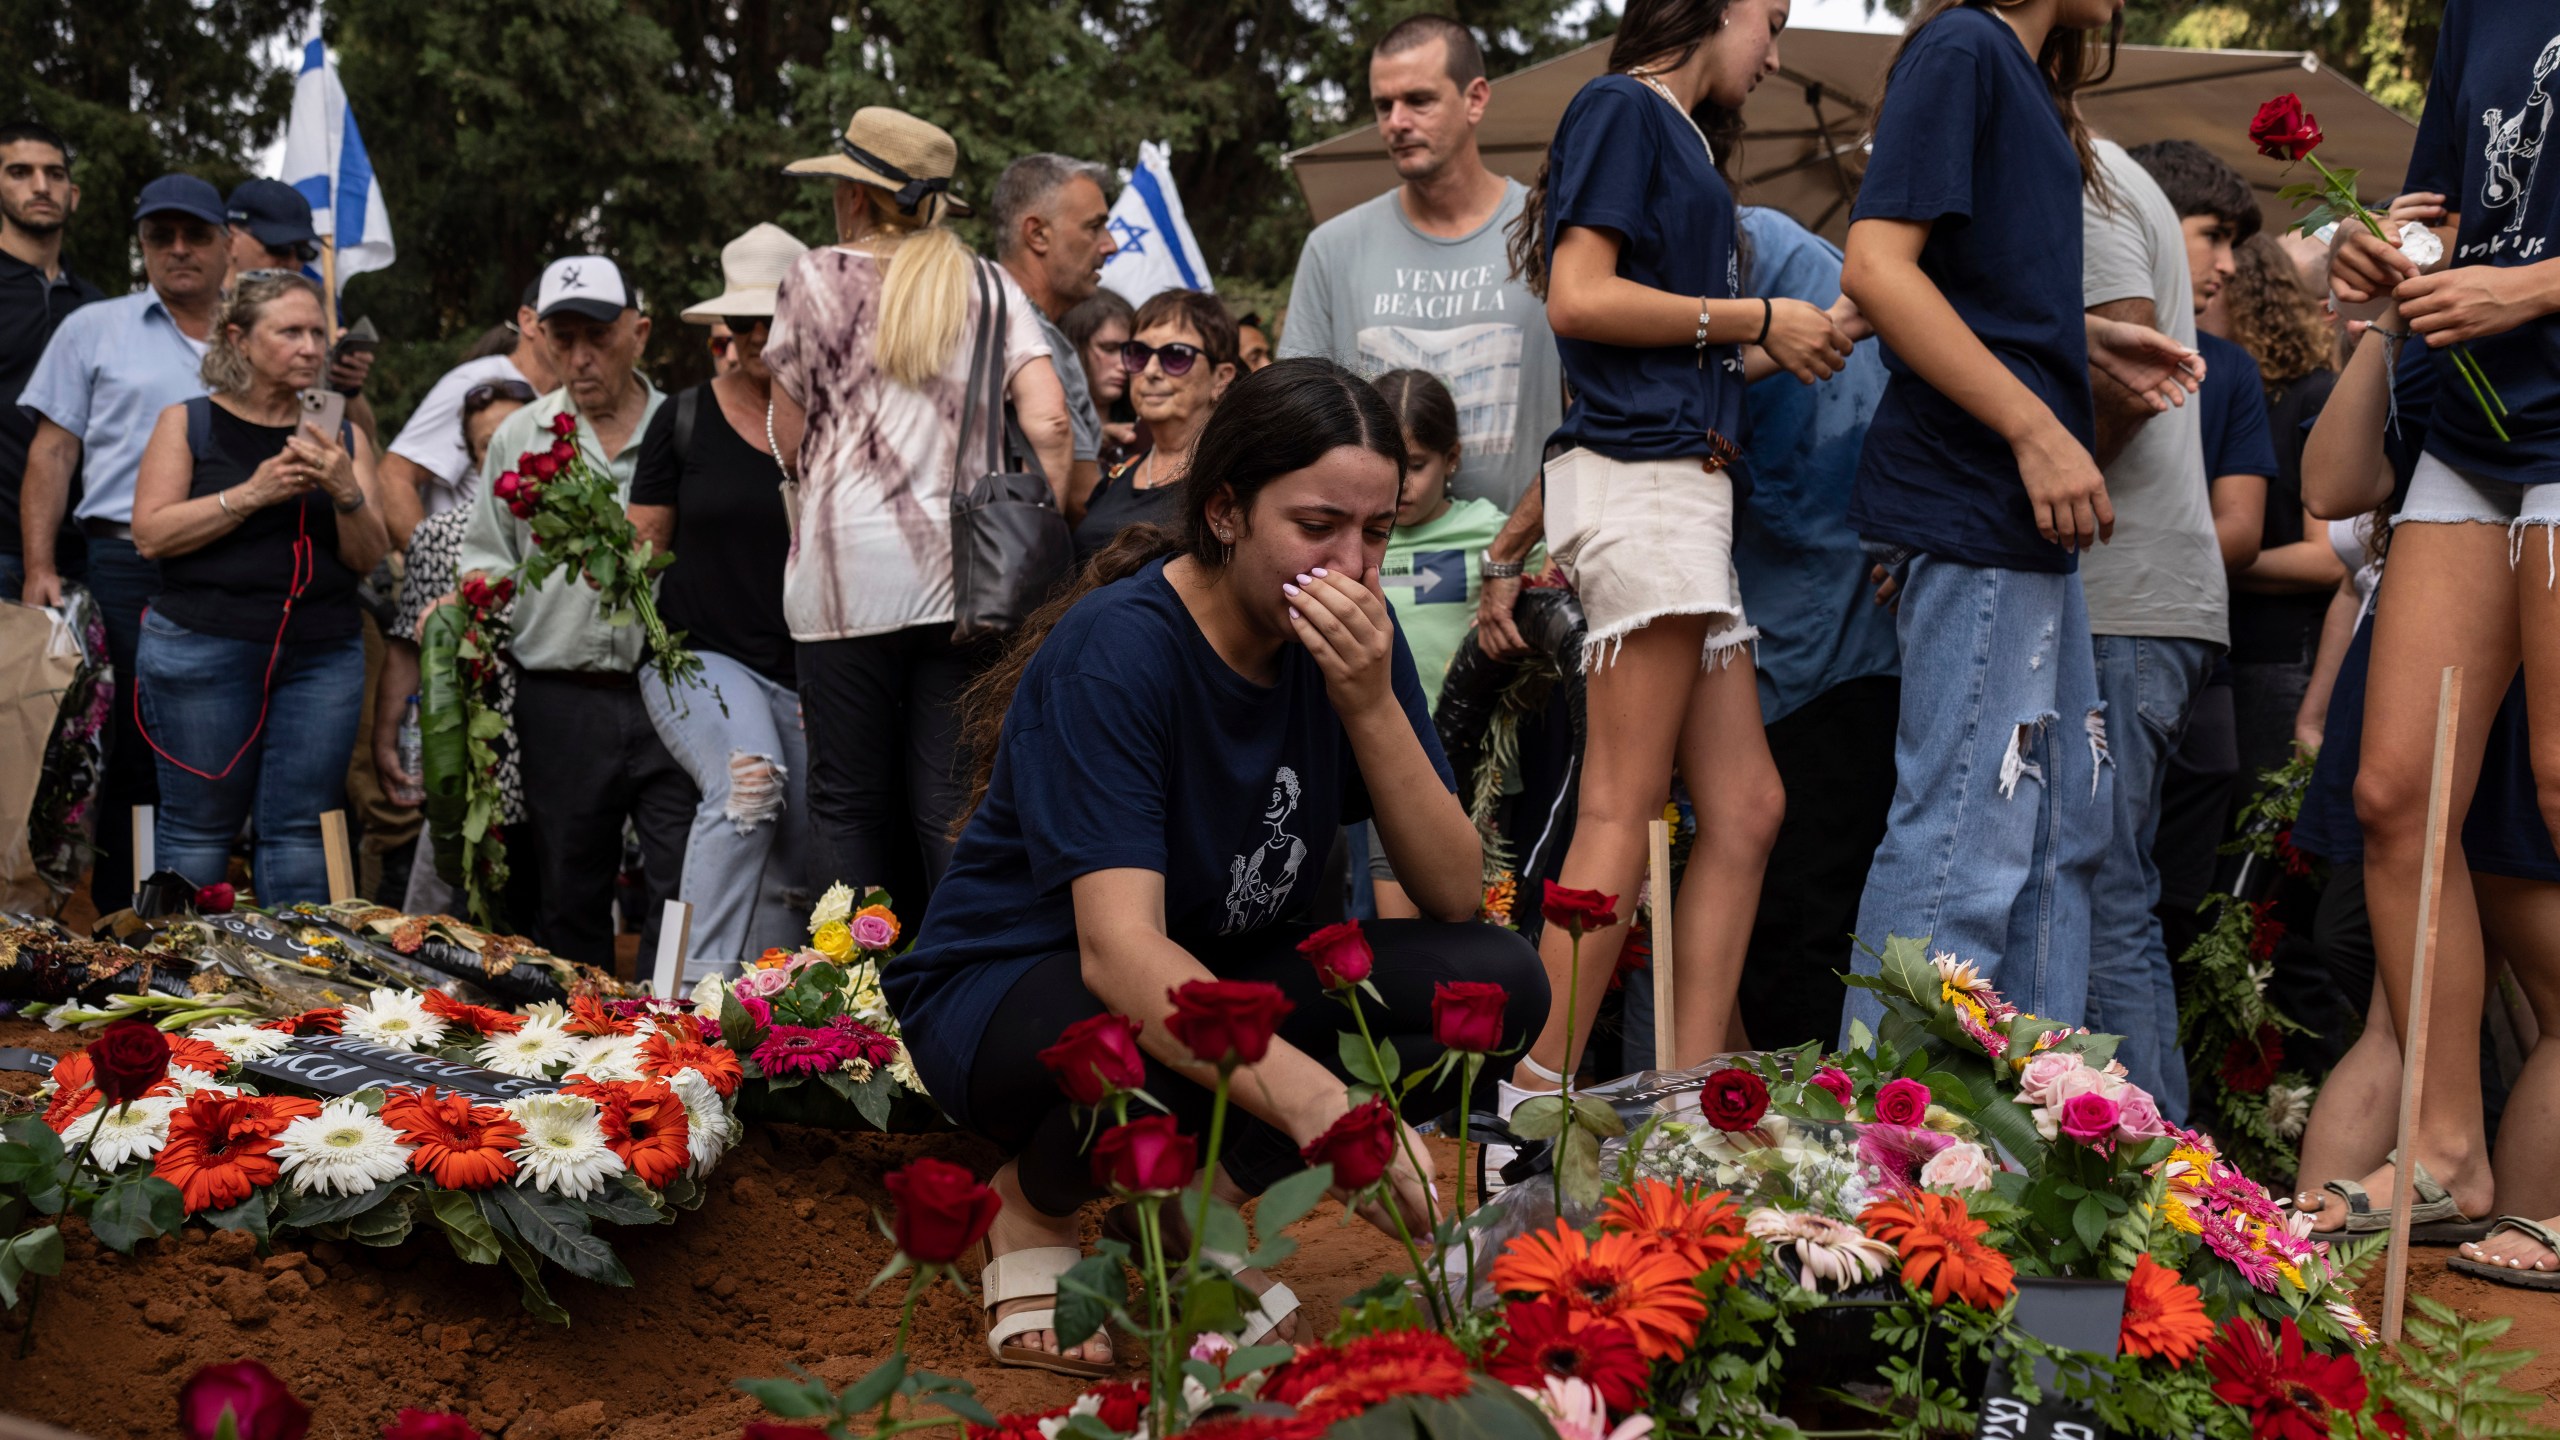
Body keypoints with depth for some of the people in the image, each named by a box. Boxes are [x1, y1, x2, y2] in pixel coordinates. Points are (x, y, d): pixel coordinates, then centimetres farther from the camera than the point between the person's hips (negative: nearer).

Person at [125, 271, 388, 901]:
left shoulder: (341, 438, 14)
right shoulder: (188, 423, 6)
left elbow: (369, 557, 7)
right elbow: (151, 534, -5)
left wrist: (346, 493, -12)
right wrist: (249, 495, -14)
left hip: (323, 655, 3)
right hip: (203, 651, -3)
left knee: (299, 830, -1)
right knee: (199, 828, -3)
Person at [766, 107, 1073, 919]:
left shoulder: (817, 281, 5)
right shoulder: (990, 288, 10)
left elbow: (791, 442, 8)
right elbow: (1048, 424, -2)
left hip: (848, 573, -2)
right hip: (967, 573, 2)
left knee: (849, 803, 5)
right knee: (953, 801, 3)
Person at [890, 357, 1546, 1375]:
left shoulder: (1349, 640, -8)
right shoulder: (1115, 651, -26)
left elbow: (1453, 897, -11)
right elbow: (1119, 947, -38)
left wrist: (1373, 704, -26)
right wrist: (1310, 1097, -53)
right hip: (1009, 987, -6)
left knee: (1498, 982, -16)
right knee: (1175, 1057, -40)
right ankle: (1037, 1201, -6)